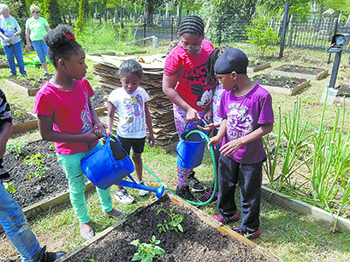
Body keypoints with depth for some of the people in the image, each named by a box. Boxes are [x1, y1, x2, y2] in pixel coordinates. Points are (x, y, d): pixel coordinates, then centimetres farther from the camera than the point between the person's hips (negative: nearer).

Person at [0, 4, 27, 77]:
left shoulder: (12, 19, 8)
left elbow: (19, 29, 7)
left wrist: (16, 33, -15)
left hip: (16, 41, 1)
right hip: (6, 42, -1)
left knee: (19, 56, -2)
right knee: (10, 58, 2)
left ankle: (22, 71, 9)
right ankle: (13, 72, 14)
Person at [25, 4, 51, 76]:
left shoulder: (43, 19, 4)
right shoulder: (29, 21, 7)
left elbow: (49, 29, 2)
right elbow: (27, 32, 10)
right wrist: (28, 43, 5)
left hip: (44, 40, -1)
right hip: (35, 42, 2)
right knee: (41, 57, 3)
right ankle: (46, 71, 10)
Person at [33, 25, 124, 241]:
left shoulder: (82, 83, -8)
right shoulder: (46, 96, -26)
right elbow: (47, 134, -21)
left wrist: (97, 122, -12)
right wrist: (84, 137, -23)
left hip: (94, 145, 5)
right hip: (71, 154, -5)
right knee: (77, 188, 17)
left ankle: (108, 207, 50)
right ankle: (84, 220, 45)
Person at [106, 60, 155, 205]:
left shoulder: (142, 92, -2)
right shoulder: (116, 95, -14)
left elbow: (146, 113, 6)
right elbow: (110, 115, -11)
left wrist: (151, 132, 11)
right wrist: (108, 130, -30)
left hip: (140, 133, 4)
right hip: (124, 134, -3)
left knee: (137, 156, 23)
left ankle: (139, 181, 44)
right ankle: (119, 190, 24)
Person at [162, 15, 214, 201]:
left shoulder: (209, 47, -5)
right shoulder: (176, 57, -21)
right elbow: (167, 88, -18)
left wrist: (211, 107, 0)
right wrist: (188, 109, -21)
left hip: (204, 109, 6)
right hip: (185, 110, -5)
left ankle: (190, 175, 42)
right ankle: (182, 187, 23)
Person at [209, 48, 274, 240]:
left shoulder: (261, 95, -23)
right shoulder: (227, 94, -5)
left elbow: (267, 127, -19)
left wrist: (240, 141, -27)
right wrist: (219, 136, -13)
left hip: (251, 157, -5)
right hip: (228, 153, 6)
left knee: (249, 193, 13)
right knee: (224, 185, 23)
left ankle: (250, 228, 37)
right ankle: (228, 213, 52)